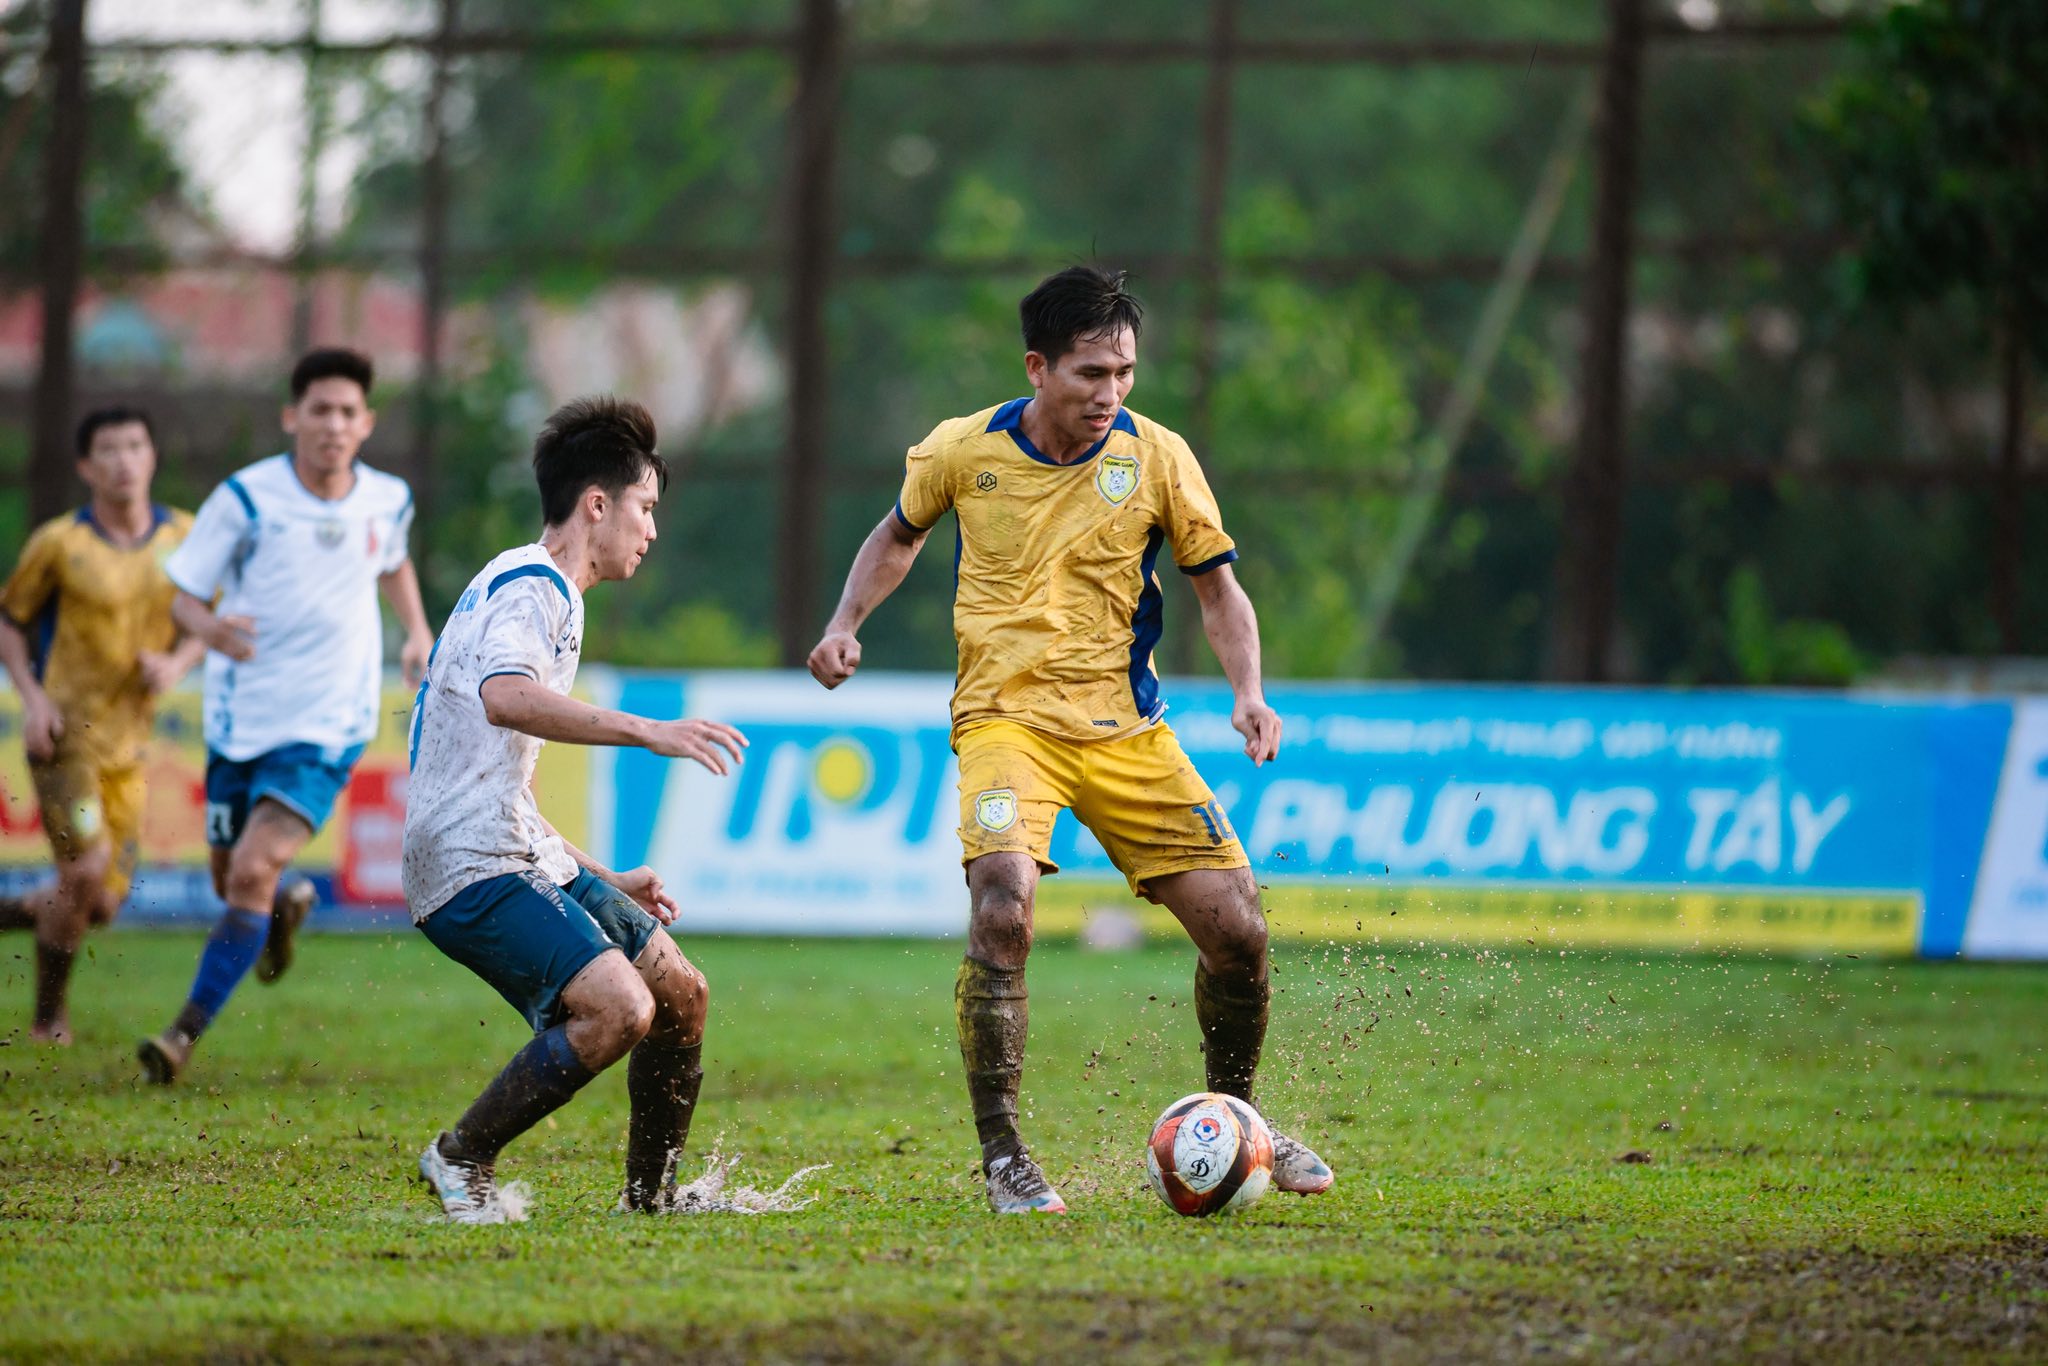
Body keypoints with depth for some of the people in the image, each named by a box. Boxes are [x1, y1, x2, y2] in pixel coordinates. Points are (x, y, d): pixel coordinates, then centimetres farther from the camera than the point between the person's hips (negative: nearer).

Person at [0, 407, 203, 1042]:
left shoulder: (184, 536, 2)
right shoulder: (59, 544, -8)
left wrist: (177, 663, -9)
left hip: (128, 744, 5)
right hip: (64, 734, -4)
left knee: (101, 905, 2)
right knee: (87, 873, -17)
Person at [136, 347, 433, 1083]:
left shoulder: (388, 500, -1)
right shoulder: (246, 498, -11)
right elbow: (183, 593, -8)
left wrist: (418, 631, 7)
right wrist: (210, 628, -31)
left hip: (328, 725, -1)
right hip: (241, 716, 1)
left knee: (253, 870, -17)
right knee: (233, 879, 12)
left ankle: (187, 1031, -11)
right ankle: (286, 909, 50)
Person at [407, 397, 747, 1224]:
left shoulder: (540, 591, 23)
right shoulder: (532, 588, -10)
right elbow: (505, 696, -34)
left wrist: (603, 880, 30)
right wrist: (646, 732, -34)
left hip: (523, 852, 11)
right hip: (474, 868, -11)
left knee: (681, 994, 11)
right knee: (619, 1006, -25)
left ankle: (650, 1196, 23)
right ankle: (461, 1159, -10)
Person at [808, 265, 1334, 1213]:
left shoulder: (1156, 458, -3)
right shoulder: (963, 451, -3)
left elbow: (1217, 586, 7)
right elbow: (900, 535, 18)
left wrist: (1248, 692, -9)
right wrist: (846, 624, 2)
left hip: (1126, 728, 2)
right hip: (1005, 718, -2)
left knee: (1237, 930, -3)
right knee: (1002, 905, -29)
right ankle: (1001, 1155, -18)